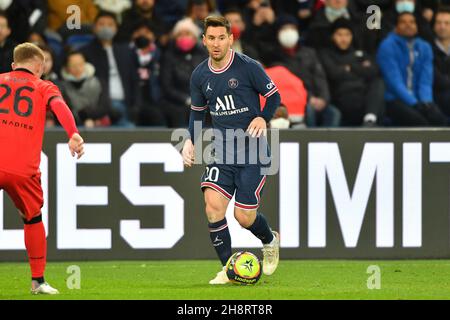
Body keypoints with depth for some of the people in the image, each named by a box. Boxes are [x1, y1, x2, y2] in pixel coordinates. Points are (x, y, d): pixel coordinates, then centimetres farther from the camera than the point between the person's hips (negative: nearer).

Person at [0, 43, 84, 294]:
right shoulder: (44, 87, 14)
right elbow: (59, 105, -7)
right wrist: (74, 134, -22)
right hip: (23, 169, 0)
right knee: (33, 219, 21)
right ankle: (38, 281, 21)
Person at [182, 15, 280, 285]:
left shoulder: (248, 67, -10)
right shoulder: (200, 76, 4)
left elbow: (274, 96, 0)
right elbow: (198, 111, 18)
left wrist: (263, 118, -19)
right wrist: (191, 140, 4)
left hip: (252, 151, -4)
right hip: (222, 150, 4)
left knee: (244, 217, -6)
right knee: (213, 204, -17)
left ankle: (270, 241, 31)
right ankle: (228, 270, -5)